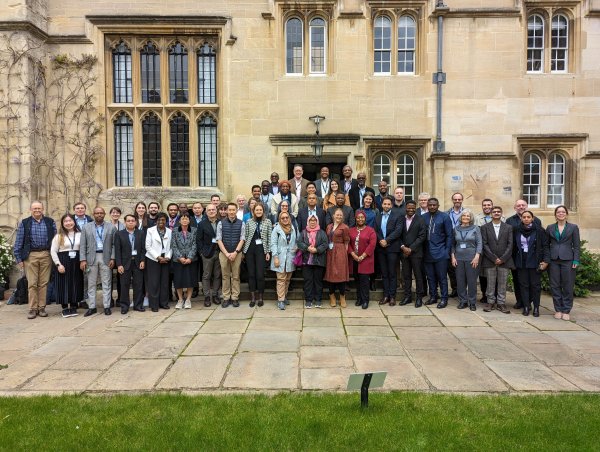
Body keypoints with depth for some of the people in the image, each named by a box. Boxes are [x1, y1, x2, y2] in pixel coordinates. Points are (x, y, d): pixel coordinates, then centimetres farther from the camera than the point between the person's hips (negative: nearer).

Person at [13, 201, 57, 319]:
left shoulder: (50, 222, 7)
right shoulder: (24, 223, 5)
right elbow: (18, 242, 5)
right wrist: (18, 259, 0)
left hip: (46, 255, 1)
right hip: (30, 256, -1)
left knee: (43, 283, 4)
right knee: (32, 284, 0)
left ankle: (42, 308, 11)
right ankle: (33, 309, 6)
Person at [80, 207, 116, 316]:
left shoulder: (111, 227, 4)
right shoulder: (86, 227, 7)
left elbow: (114, 244, 2)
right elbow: (83, 245, 4)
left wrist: (112, 258, -6)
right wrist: (83, 260, -4)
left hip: (106, 258, -1)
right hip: (91, 258, 1)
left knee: (106, 283, 2)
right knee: (91, 284, 6)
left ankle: (107, 306, 8)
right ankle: (92, 307, 13)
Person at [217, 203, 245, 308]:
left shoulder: (241, 223, 1)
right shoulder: (221, 223, 1)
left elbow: (242, 240, -1)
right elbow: (219, 240, -1)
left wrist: (235, 252, -12)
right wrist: (227, 253, -10)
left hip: (237, 253, 0)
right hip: (223, 253, 1)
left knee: (236, 276, 4)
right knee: (225, 276, 6)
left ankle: (235, 298, 11)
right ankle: (226, 298, 12)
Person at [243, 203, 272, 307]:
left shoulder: (268, 222, 3)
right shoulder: (249, 222, 6)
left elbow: (269, 238, 3)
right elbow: (245, 237, 8)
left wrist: (268, 252, -2)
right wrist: (244, 251, 5)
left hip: (261, 249, -2)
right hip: (250, 249, 2)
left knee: (260, 274, -4)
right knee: (251, 274, 5)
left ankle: (260, 296, 11)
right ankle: (252, 297, 15)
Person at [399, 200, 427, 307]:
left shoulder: (420, 220, -1)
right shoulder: (401, 219, 9)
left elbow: (422, 236, -7)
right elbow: (398, 235, 8)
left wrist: (411, 249, -12)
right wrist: (403, 247, -8)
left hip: (416, 252, -3)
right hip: (404, 252, 3)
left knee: (418, 275, 2)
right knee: (406, 275, 7)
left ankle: (419, 297, 10)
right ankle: (407, 296, 15)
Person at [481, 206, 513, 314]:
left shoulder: (508, 228, 8)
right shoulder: (485, 227, 5)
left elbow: (510, 244, 1)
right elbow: (485, 244, -2)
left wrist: (502, 259, -9)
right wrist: (494, 258, -10)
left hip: (504, 260, 1)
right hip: (489, 261, -1)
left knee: (503, 283, 4)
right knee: (490, 283, 4)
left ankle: (501, 303, 12)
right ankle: (490, 302, 14)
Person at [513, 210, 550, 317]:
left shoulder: (539, 230, -3)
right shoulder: (517, 231, 5)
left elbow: (545, 246, -4)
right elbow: (514, 246, 10)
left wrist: (546, 260, -12)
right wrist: (514, 260, 6)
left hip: (535, 261, -2)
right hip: (521, 261, 3)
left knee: (535, 284, 2)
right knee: (523, 284, 5)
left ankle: (536, 307, 11)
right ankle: (526, 306, 12)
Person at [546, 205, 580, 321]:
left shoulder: (573, 227, 4)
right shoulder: (550, 228, 9)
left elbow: (576, 245, 2)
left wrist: (576, 260, -6)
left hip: (567, 259, -2)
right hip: (553, 260, 2)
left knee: (568, 286, 1)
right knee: (555, 286, 4)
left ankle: (566, 310, 10)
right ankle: (558, 309, 14)